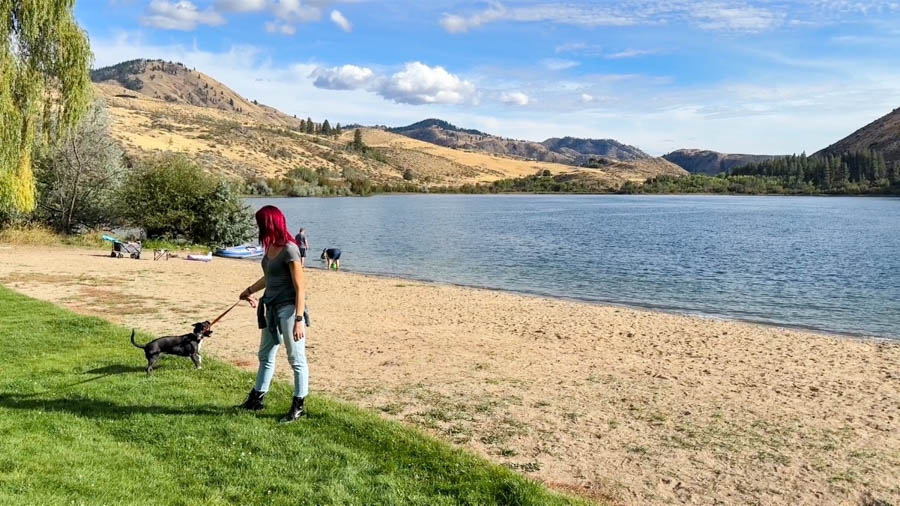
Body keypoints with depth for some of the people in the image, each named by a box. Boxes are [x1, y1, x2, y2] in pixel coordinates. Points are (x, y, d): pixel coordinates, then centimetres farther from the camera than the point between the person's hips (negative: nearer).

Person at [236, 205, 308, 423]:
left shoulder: (289, 249, -18)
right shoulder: (270, 248, 8)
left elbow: (300, 288, -19)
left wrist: (299, 320, -23)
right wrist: (250, 290, 38)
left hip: (288, 308, -10)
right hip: (272, 307, 10)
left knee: (296, 358, 2)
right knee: (265, 355, 20)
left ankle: (299, 406, 13)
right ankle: (257, 398, 35)